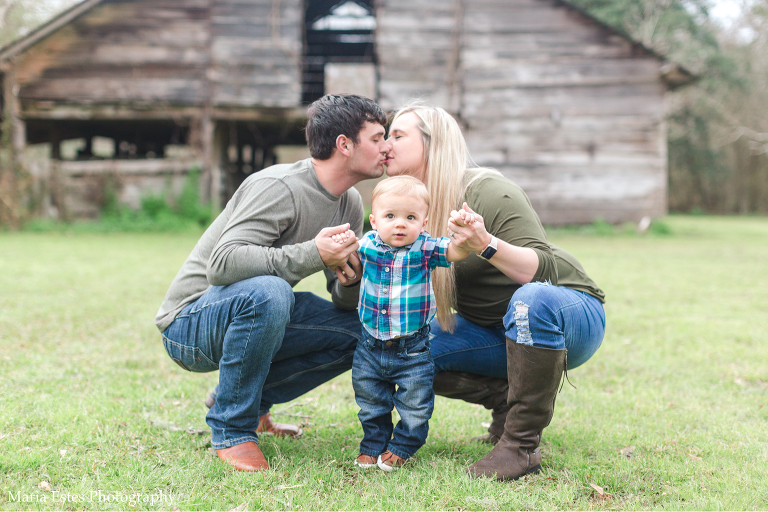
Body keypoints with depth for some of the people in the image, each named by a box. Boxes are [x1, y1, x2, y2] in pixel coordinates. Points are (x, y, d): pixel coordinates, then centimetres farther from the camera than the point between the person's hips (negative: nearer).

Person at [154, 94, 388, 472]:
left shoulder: (350, 203, 3)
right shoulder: (280, 188, -23)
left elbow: (345, 301, 5)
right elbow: (221, 264, -34)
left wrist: (351, 281, -19)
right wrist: (311, 255, -39)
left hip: (254, 314, 8)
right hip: (188, 324, -8)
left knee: (360, 331, -5)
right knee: (268, 291, -38)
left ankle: (252, 401, 9)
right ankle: (232, 430, -19)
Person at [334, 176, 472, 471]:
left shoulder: (424, 248, -13)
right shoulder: (368, 245, -5)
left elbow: (456, 252, -23)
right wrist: (340, 245, -14)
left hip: (412, 348, -2)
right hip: (371, 345, 3)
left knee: (415, 403, 7)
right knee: (370, 402, 17)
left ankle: (402, 447, 29)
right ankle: (373, 444, 37)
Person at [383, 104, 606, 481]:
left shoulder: (490, 194, -21)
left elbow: (542, 271, -28)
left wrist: (486, 245, -44)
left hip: (570, 314, -6)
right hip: (493, 330, 6)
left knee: (532, 298, -41)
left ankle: (521, 445, -27)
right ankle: (507, 399, 2)